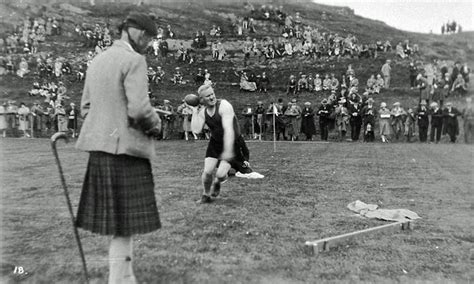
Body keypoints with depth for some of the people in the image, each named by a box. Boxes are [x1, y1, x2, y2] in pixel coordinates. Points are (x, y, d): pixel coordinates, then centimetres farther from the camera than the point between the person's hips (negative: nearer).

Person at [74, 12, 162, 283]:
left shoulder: (97, 61, 15)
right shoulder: (134, 60, -11)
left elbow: (86, 108, 17)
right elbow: (140, 109, -20)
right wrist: (155, 125, -2)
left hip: (101, 148, 9)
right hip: (126, 149, -9)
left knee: (116, 217, 15)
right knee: (126, 222, 0)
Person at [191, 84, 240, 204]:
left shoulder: (224, 106, -23)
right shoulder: (203, 111, -3)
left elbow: (228, 129, -31)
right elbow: (196, 130, -16)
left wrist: (228, 150, -38)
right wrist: (194, 111, -16)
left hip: (231, 143, -5)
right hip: (215, 142, 5)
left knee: (221, 174, -14)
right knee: (207, 172, -6)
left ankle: (217, 183, 24)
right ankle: (206, 195, 22)